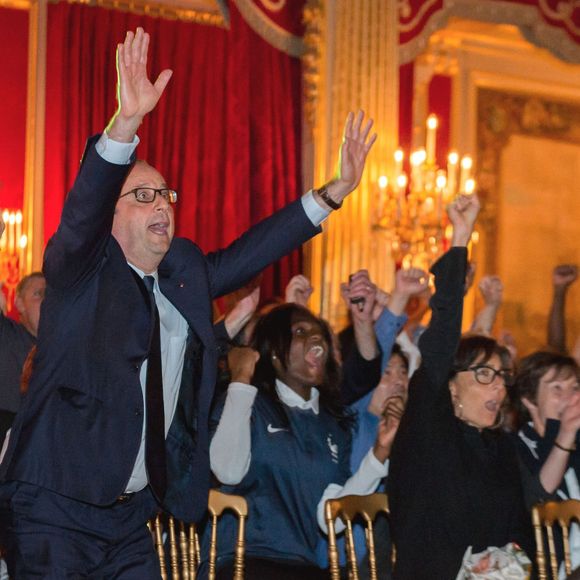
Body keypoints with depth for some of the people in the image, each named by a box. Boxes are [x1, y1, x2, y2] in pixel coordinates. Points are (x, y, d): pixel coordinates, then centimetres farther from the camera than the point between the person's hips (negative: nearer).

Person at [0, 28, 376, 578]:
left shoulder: (185, 272, 10)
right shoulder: (80, 272, -8)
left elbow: (250, 252, 14)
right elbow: (81, 213, -25)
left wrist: (334, 191, 4)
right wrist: (126, 123, -41)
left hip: (131, 513, 6)